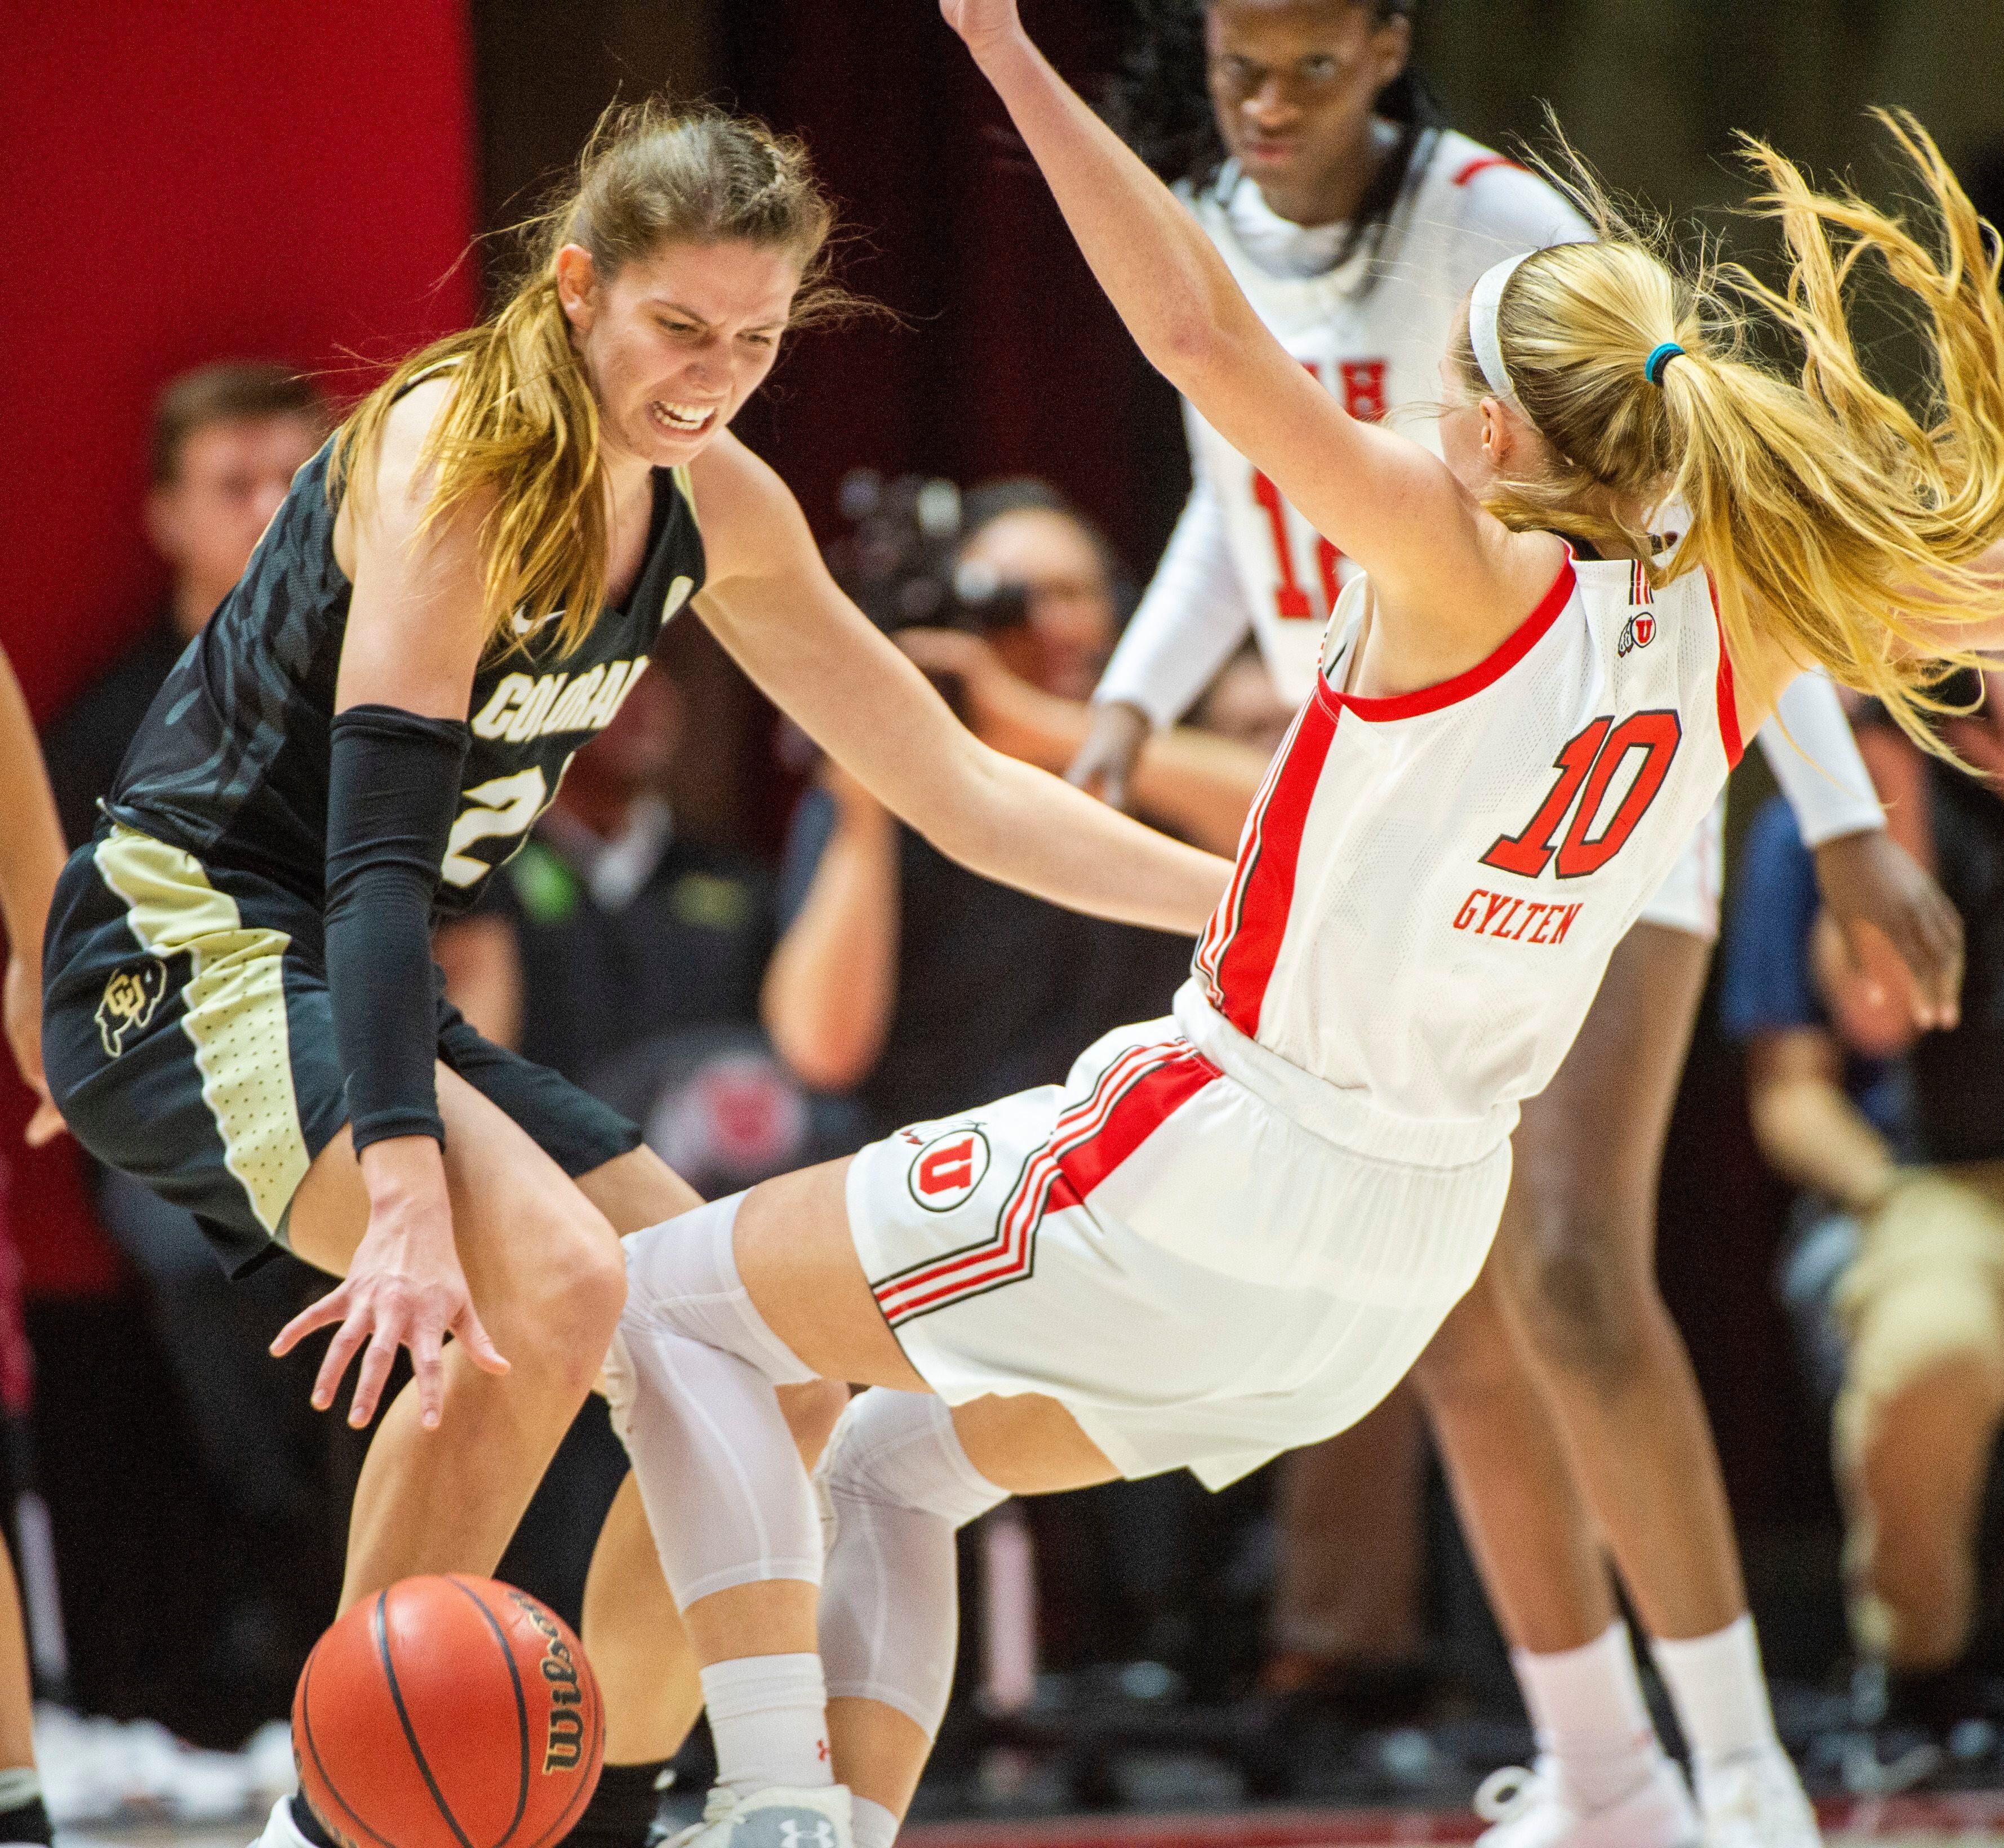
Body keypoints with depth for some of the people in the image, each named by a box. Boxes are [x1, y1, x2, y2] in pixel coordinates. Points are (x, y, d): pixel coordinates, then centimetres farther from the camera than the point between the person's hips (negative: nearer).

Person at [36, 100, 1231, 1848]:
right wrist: (407, 1199, -40)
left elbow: (953, 784, 14)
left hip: (364, 990, 9)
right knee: (549, 1291, -32)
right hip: (191, 960, -9)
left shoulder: (711, 506, 4)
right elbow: (375, 846, -29)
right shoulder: (459, 454, -21)